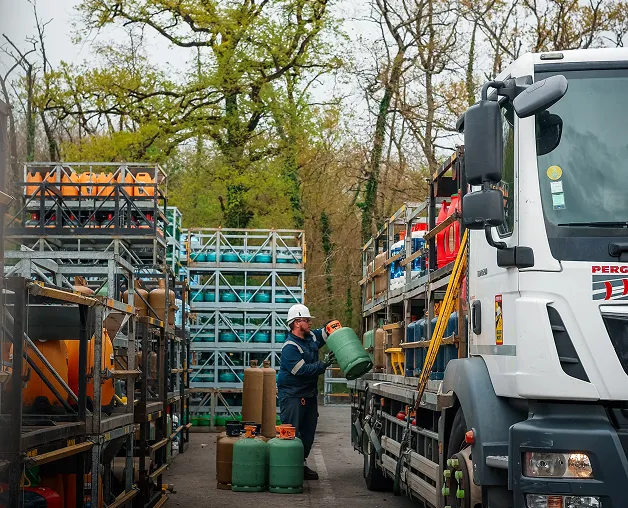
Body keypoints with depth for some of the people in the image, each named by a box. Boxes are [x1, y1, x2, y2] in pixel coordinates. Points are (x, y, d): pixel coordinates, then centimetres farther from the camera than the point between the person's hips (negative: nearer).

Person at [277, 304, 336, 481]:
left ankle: (302, 464, 23)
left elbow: (326, 333, 21)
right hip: (292, 395, -9)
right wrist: (323, 365, -22)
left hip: (309, 394, 9)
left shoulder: (311, 337, 6)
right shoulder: (289, 347, -19)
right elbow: (303, 370, -23)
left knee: (308, 432, 13)